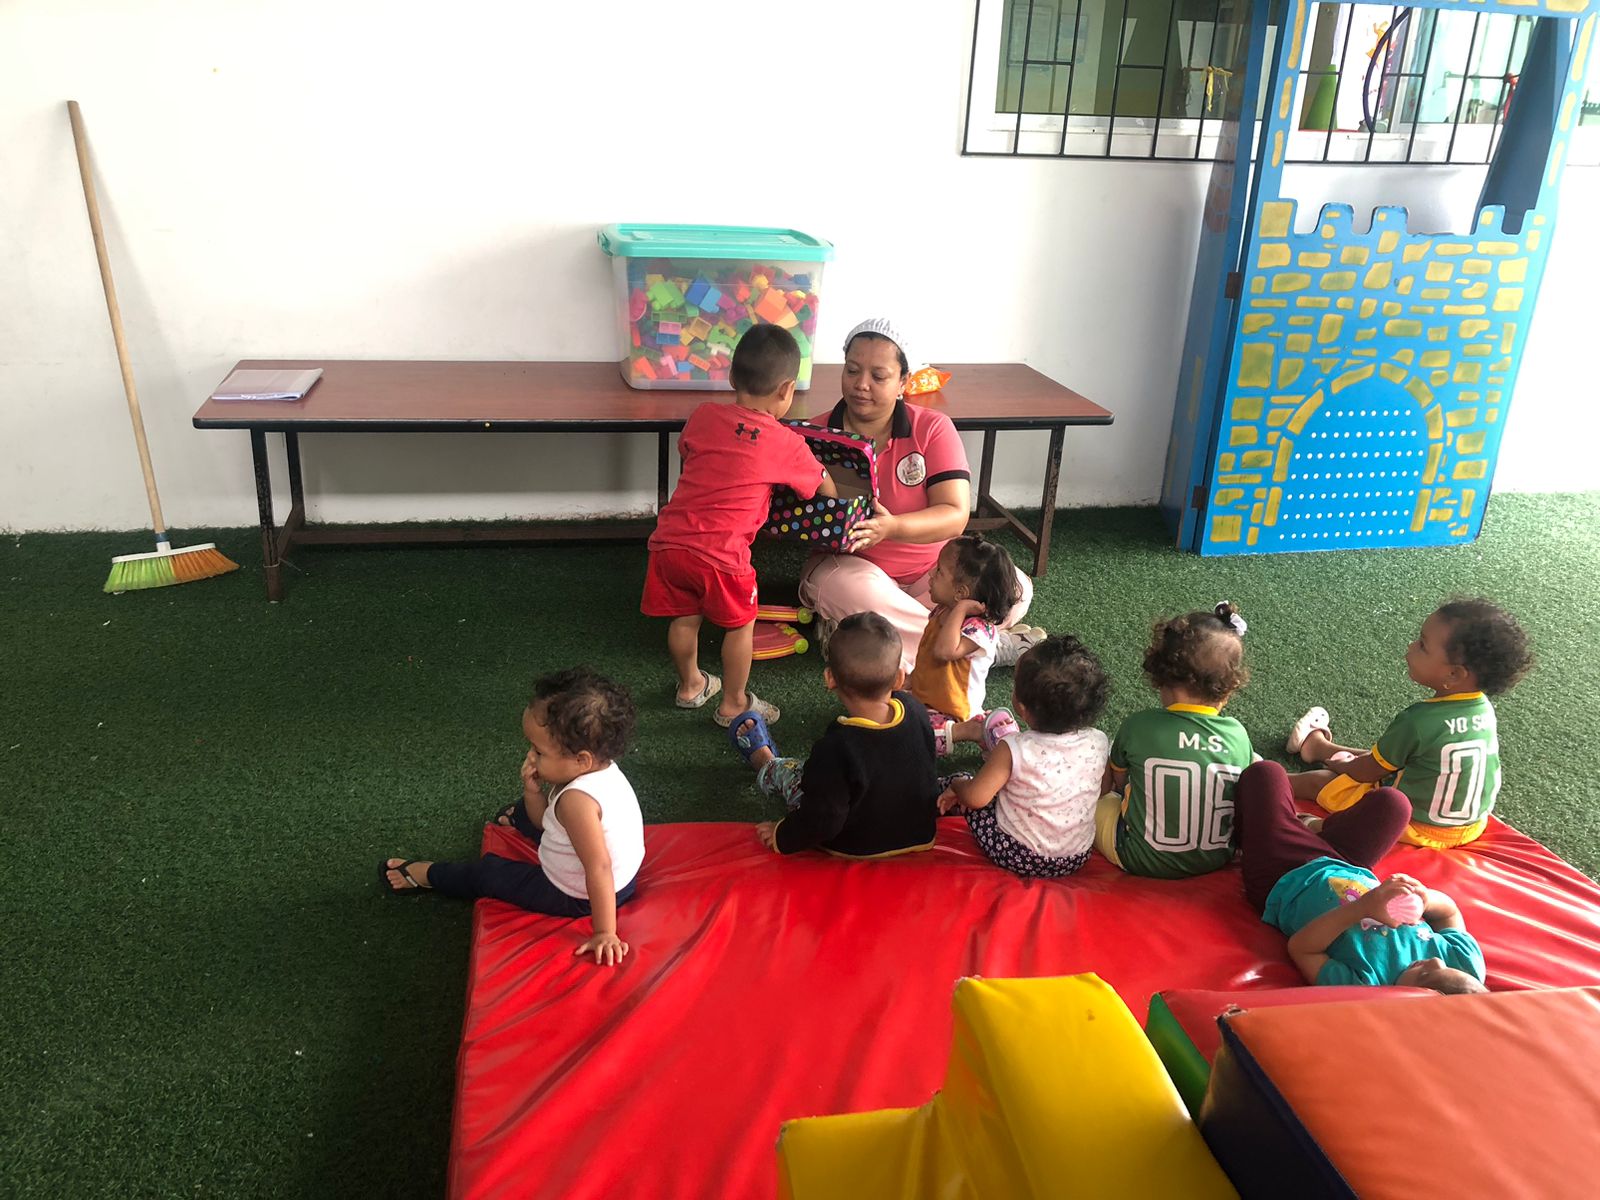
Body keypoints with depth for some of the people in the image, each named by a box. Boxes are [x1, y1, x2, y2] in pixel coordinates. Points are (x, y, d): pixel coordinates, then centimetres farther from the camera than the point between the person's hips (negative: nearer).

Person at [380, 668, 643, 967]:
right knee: (533, 817, 31)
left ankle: (426, 875, 39)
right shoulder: (599, 769, -9)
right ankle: (520, 819, 66)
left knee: (489, 872, 12)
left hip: (578, 900, -8)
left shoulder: (577, 800, -37)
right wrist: (532, 792, -17)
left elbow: (599, 869, -37)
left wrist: (604, 934, -33)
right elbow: (545, 821, 1)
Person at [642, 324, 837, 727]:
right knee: (740, 625, 18)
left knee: (685, 618, 24)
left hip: (670, 540, 5)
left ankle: (690, 685, 45)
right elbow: (827, 490, 12)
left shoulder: (703, 415, 7)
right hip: (720, 555, -5)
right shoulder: (786, 444, -2)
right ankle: (733, 704, 31)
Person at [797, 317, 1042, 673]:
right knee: (851, 590, -36)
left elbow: (955, 515, -18)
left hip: (931, 569, 1)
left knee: (1011, 589, -20)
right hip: (850, 565, -1)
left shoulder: (933, 428, -8)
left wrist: (892, 528, -37)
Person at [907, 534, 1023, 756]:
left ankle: (969, 731, -12)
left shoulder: (980, 629, -25)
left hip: (952, 712, -10)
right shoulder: (940, 613, 2)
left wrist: (961, 608, -35)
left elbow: (944, 651, -43)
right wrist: (910, 681, 9)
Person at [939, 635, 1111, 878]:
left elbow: (976, 797, -23)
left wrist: (956, 786, 0)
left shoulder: (1014, 751, -26)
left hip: (1016, 857, -5)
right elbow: (1105, 789, 5)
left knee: (959, 782, 14)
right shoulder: (1098, 744, -13)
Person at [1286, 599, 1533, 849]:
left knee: (1316, 781, 9)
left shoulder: (1417, 721, -30)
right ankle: (1317, 745, 53)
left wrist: (1340, 765, 7)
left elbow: (1367, 772, -14)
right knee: (1386, 755, 29)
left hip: (1414, 829, -7)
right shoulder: (1484, 708, -10)